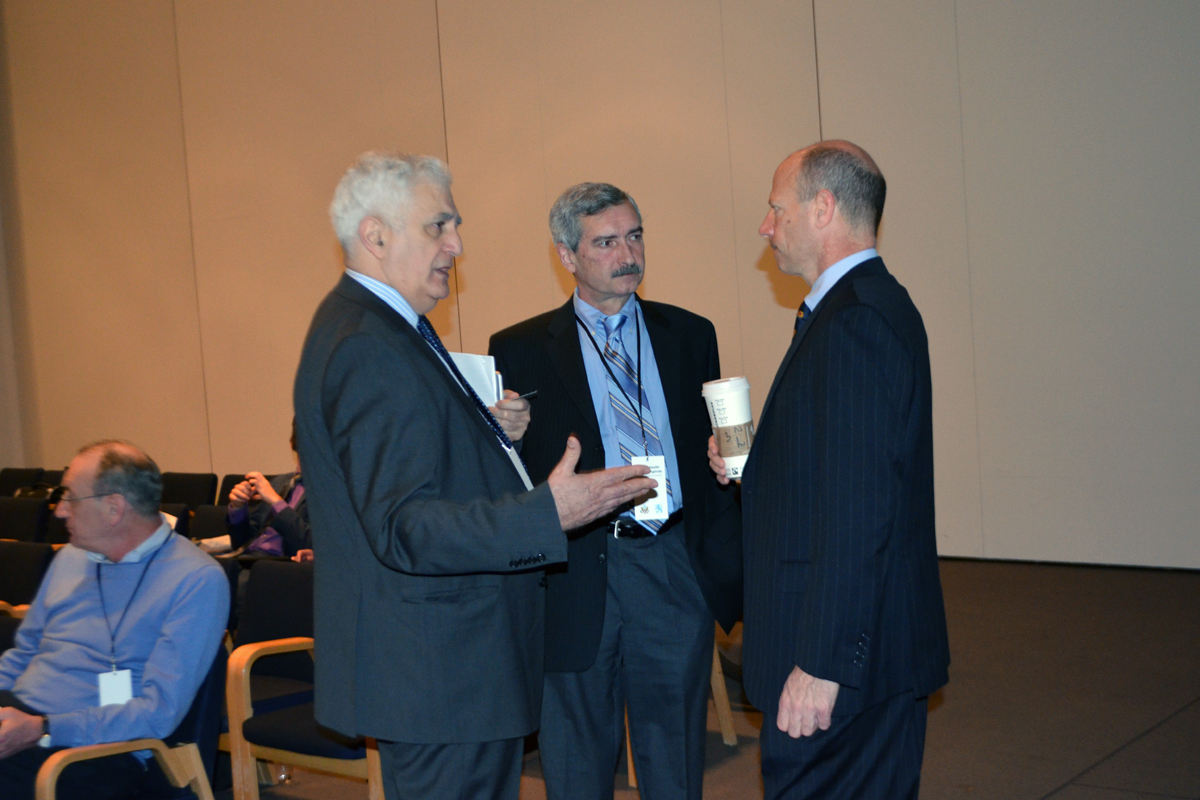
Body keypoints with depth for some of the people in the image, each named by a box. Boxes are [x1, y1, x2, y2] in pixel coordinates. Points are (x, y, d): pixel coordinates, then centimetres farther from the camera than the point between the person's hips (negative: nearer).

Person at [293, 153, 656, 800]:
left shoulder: (379, 326, 14)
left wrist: (487, 429, 9)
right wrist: (548, 513, -36)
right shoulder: (369, 350, -21)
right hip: (436, 668, -11)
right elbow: (402, 525, -28)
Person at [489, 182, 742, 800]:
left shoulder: (690, 335, 11)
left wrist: (732, 571, 4)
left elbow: (714, 457, 10)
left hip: (674, 574, 2)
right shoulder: (520, 351, 2)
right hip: (574, 581, -2)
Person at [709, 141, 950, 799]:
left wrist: (821, 663, -25)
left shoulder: (856, 321, -19)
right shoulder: (876, 306, 14)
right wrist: (755, 465, 9)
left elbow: (858, 508, -26)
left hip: (844, 653, -11)